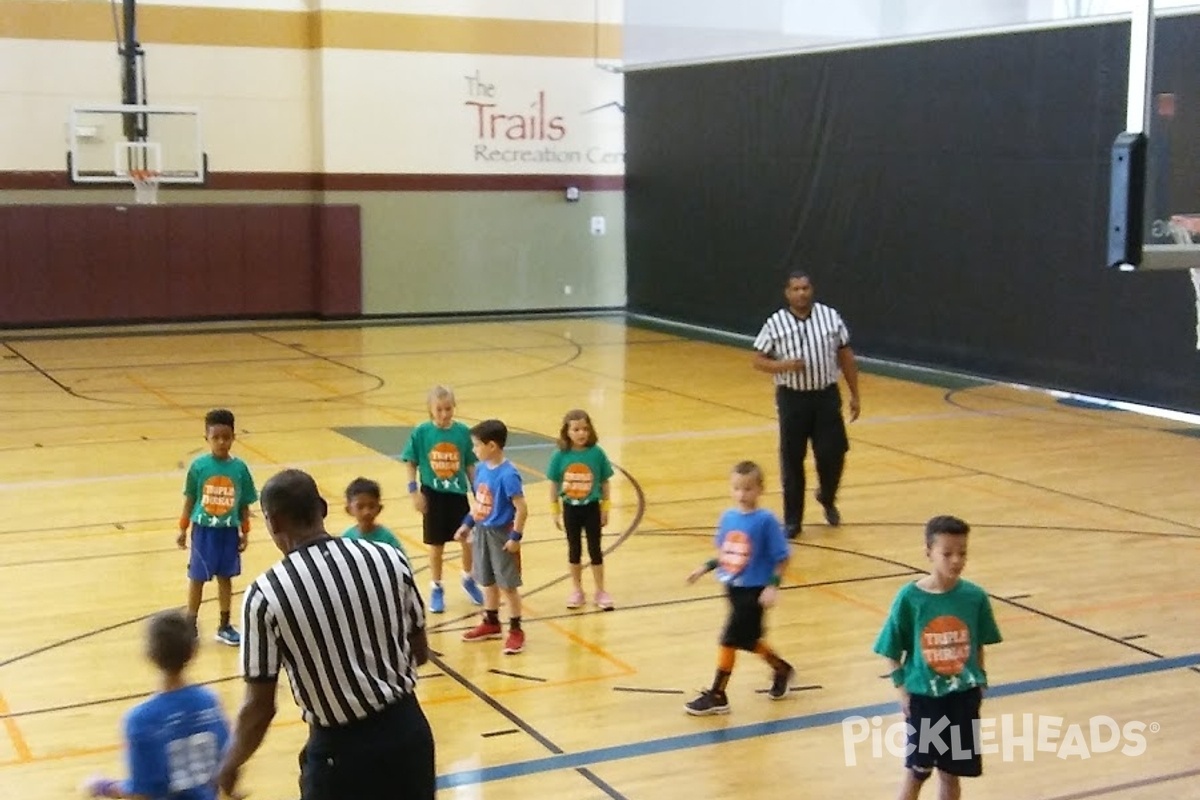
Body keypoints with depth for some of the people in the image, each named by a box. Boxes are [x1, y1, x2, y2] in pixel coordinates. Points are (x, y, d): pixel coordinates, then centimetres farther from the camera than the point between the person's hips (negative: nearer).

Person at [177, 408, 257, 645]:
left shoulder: (240, 468, -6)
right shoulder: (199, 466, -10)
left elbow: (244, 504, 2)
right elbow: (189, 499, -1)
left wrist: (244, 533, 4)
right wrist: (182, 530, 1)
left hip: (229, 531, 2)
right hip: (203, 530, -1)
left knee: (225, 578, 12)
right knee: (197, 578, 9)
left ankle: (224, 626, 23)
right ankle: (190, 625, 21)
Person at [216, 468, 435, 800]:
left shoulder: (266, 595, -13)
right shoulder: (389, 558, -4)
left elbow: (260, 707, -9)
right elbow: (420, 653, 7)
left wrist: (230, 764, 9)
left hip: (341, 748, -3)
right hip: (408, 729, 4)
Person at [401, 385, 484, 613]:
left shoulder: (462, 431, -7)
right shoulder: (421, 432, -10)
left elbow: (470, 465, 1)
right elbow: (411, 463, -3)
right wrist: (414, 491, -7)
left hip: (458, 493, 1)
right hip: (433, 495, -1)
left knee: (469, 540, 6)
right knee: (436, 545, 10)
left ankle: (468, 579, 33)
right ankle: (437, 588, 27)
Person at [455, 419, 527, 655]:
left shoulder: (507, 475, -23)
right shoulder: (480, 469, 1)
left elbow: (521, 509, -21)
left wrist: (516, 537, -19)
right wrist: (467, 525, 14)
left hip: (501, 534, -8)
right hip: (482, 531, 8)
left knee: (508, 584, 2)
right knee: (488, 581, 19)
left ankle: (516, 630, 14)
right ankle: (491, 623, 34)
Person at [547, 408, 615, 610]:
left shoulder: (596, 453, -12)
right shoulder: (560, 456, -11)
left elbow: (604, 482, -4)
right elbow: (554, 484, -2)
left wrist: (605, 508, 0)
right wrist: (555, 511, 1)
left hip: (591, 508, -1)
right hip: (570, 509, 1)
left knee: (595, 549, 9)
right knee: (574, 550, 14)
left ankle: (601, 591, 21)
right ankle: (577, 590, 28)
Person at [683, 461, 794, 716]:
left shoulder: (766, 521, -16)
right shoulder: (728, 517, 1)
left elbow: (782, 558, -12)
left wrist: (773, 586, -21)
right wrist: (705, 568, 5)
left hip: (754, 591, -6)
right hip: (733, 588, 6)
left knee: (729, 640, -5)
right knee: (748, 639, 18)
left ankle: (716, 696, 8)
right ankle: (781, 669, 43)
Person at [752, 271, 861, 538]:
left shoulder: (830, 317, 1)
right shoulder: (775, 324, -4)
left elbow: (846, 357, 7)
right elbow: (758, 360, -1)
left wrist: (855, 395, 7)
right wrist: (783, 366, -20)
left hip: (826, 396, 1)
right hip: (792, 398, -1)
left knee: (832, 454, -1)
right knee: (792, 460, 2)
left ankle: (827, 498, 31)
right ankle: (792, 520, 14)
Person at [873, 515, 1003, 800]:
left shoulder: (975, 596, -7)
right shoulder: (909, 597, -14)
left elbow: (978, 647, 6)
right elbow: (892, 652, -5)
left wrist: (979, 682, 2)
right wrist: (903, 689, -10)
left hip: (963, 696, 2)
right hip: (923, 696, -2)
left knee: (951, 772, 13)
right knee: (917, 771, 8)